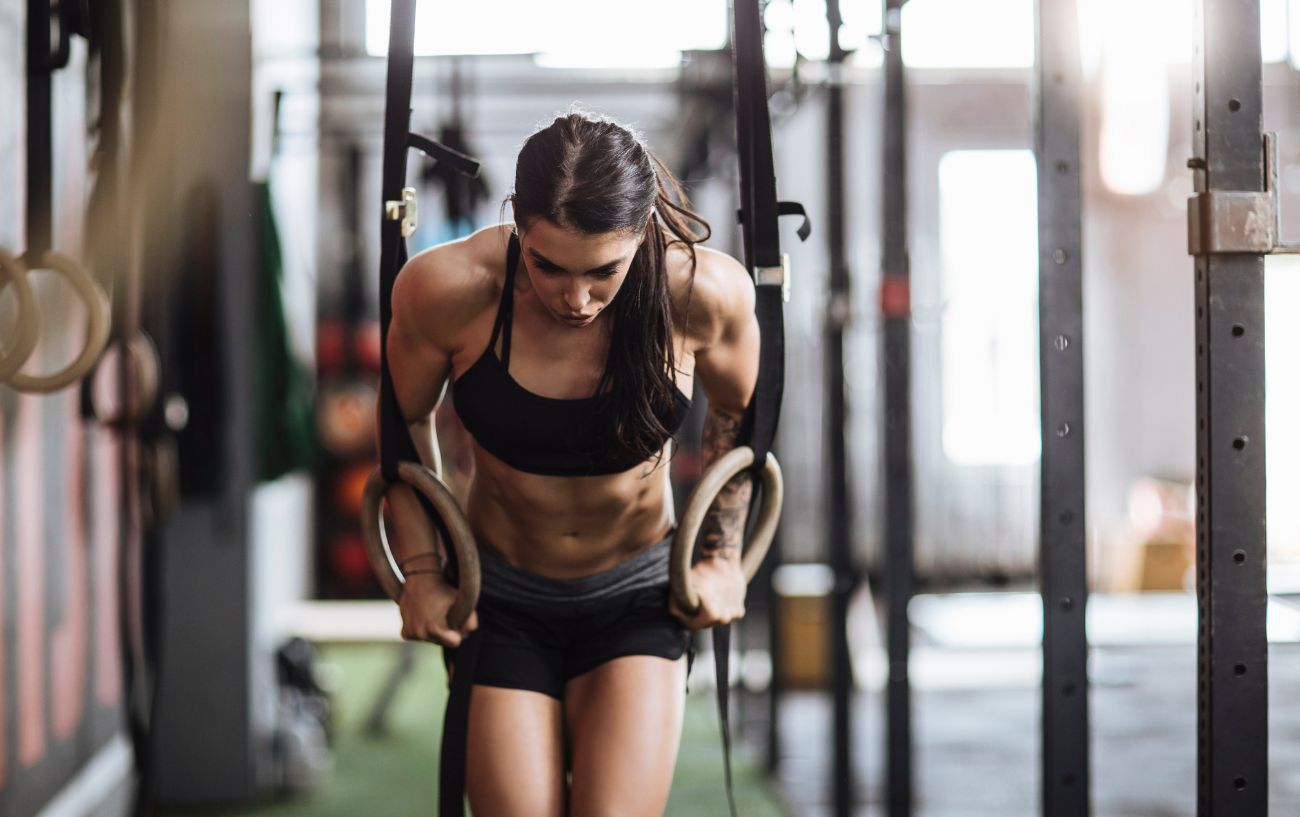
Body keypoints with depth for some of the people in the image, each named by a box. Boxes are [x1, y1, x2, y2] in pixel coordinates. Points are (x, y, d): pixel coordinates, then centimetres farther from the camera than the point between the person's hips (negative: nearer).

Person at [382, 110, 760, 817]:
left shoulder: (705, 292, -20)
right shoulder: (447, 288, -21)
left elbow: (740, 411, 3)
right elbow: (403, 421, 0)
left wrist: (722, 557, 4)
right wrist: (420, 573, -1)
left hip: (636, 599, 0)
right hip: (500, 599, 0)